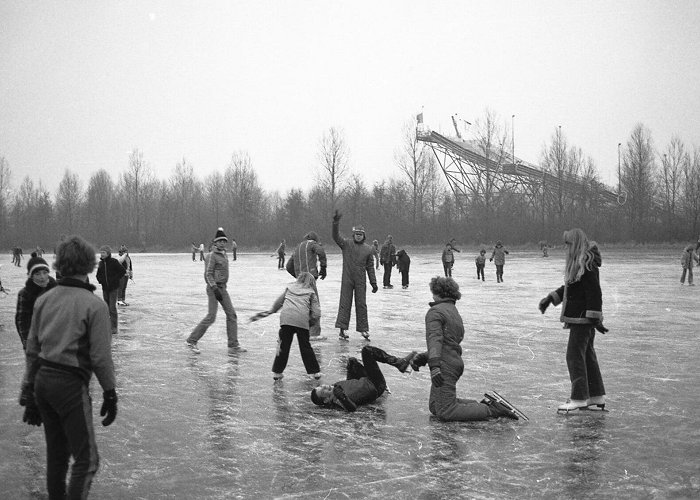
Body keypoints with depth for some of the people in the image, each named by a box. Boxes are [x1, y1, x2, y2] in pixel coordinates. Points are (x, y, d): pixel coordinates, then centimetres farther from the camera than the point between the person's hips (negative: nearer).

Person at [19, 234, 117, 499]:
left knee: (56, 450, 22)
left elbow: (32, 349, 9)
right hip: (71, 384, -7)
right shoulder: (94, 304, -14)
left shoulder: (44, 299, 4)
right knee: (86, 458, 3)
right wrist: (110, 394, -2)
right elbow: (100, 357, -13)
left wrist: (29, 392, 17)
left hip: (42, 379, 7)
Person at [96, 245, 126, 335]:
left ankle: (115, 328, -4)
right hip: (105, 288, 6)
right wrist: (100, 280, 1)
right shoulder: (101, 263, 7)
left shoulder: (114, 262, -10)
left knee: (112, 307, -9)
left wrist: (115, 279, -13)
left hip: (114, 288, -6)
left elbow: (123, 271, -10)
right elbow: (98, 274, 21)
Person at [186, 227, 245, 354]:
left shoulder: (224, 254, 13)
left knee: (231, 315, 4)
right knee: (211, 317, -9)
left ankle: (233, 346, 7)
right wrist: (215, 289, -24)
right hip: (214, 288, -8)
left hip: (222, 288, 9)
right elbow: (208, 274, -18)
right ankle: (192, 341, 4)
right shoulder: (212, 256, -13)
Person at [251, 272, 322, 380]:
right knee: (305, 347, 10)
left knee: (283, 347, 9)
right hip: (302, 320, -1)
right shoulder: (311, 293, 18)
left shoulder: (290, 287, 25)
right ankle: (315, 371, 17)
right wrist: (309, 322, 24)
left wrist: (270, 311, 51)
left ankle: (277, 372, 12)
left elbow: (279, 301, 36)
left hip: (286, 318, 1)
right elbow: (316, 314, 9)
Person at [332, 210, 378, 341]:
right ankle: (342, 329, 2)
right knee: (345, 303, 0)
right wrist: (336, 223, -32)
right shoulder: (346, 243, 0)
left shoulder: (368, 249, 6)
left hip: (361, 281, 2)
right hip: (347, 280, -2)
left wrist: (374, 283, 6)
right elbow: (336, 236, -16)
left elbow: (370, 267, 9)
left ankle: (363, 329, 13)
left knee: (361, 304, 7)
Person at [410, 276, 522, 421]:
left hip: (445, 366, -9)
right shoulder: (455, 312, 22)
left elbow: (435, 338, -24)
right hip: (456, 361, 9)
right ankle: (484, 404, 10)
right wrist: (423, 357, 20)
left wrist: (434, 365, -35)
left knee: (445, 413, -7)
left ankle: (491, 410, -10)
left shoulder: (435, 311, -8)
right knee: (434, 407, 17)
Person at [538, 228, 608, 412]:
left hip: (583, 317, -10)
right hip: (581, 318, 10)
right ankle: (597, 396, 24)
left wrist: (595, 318, -22)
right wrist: (550, 298, 21)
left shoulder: (587, 265, -18)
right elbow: (568, 287, 25)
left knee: (575, 355, -7)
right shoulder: (578, 263, 14)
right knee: (587, 355, 15)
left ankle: (579, 398, -3)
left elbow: (594, 293, -21)